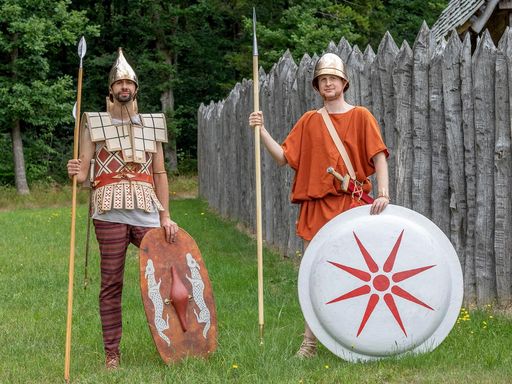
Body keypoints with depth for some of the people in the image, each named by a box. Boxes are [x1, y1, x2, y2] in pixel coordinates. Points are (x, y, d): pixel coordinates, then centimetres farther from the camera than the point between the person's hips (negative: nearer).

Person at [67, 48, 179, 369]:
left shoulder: (151, 124, 14)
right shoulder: (95, 124, 6)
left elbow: (160, 174, 13)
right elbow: (83, 173, 2)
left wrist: (165, 216, 5)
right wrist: (75, 174, -22)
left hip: (147, 212, 2)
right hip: (110, 213, -2)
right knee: (111, 284, 1)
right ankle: (112, 353, 9)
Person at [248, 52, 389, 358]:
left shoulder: (360, 117, 3)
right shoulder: (309, 121, 13)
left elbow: (379, 157, -4)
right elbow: (284, 157, 10)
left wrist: (383, 193, -17)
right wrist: (262, 131, -2)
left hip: (350, 204, -3)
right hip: (315, 205, 3)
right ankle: (310, 343, 7)